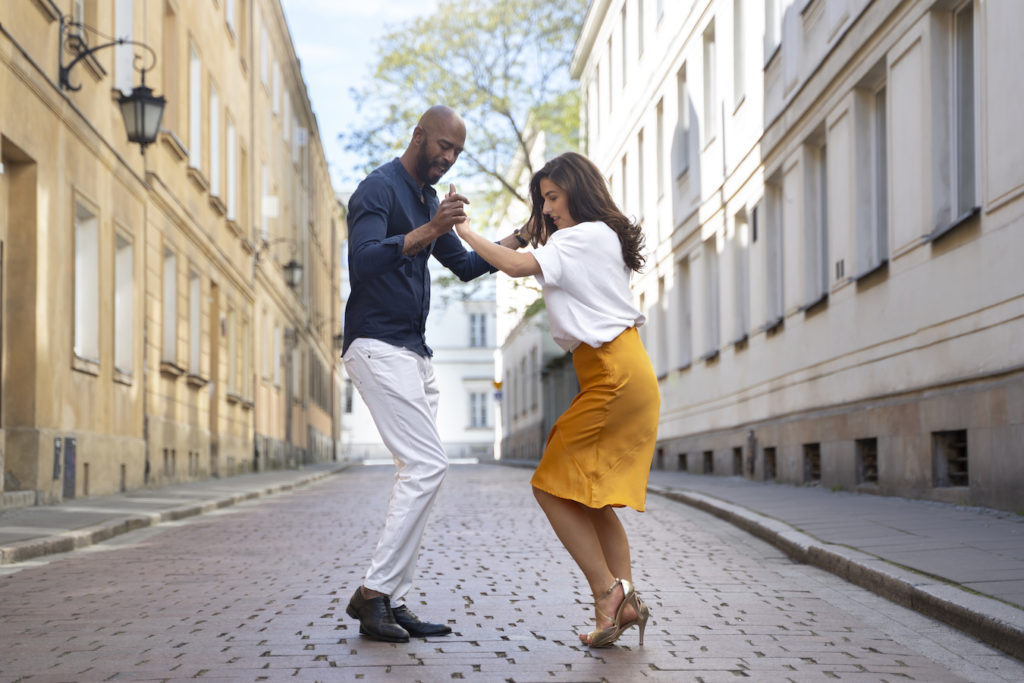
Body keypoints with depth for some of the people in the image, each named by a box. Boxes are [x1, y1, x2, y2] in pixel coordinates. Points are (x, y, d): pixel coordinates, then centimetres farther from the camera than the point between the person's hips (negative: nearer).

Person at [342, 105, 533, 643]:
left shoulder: (429, 200, 20)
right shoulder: (378, 190, -9)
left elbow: (465, 265, 28)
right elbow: (363, 261, -25)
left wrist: (520, 238, 16)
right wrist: (429, 229, -32)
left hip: (413, 353, 10)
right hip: (378, 346, -10)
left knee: (418, 473, 4)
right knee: (427, 466, -17)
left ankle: (392, 603, 5)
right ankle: (373, 592, -12)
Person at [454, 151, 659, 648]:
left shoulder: (586, 236, -8)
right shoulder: (603, 238, 23)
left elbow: (517, 266, -18)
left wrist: (466, 232, -9)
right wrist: (542, 237, 15)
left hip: (614, 375, -10)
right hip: (623, 375, 10)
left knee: (553, 485, -8)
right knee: (590, 493, 10)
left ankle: (607, 590, -10)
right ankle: (625, 600, 5)